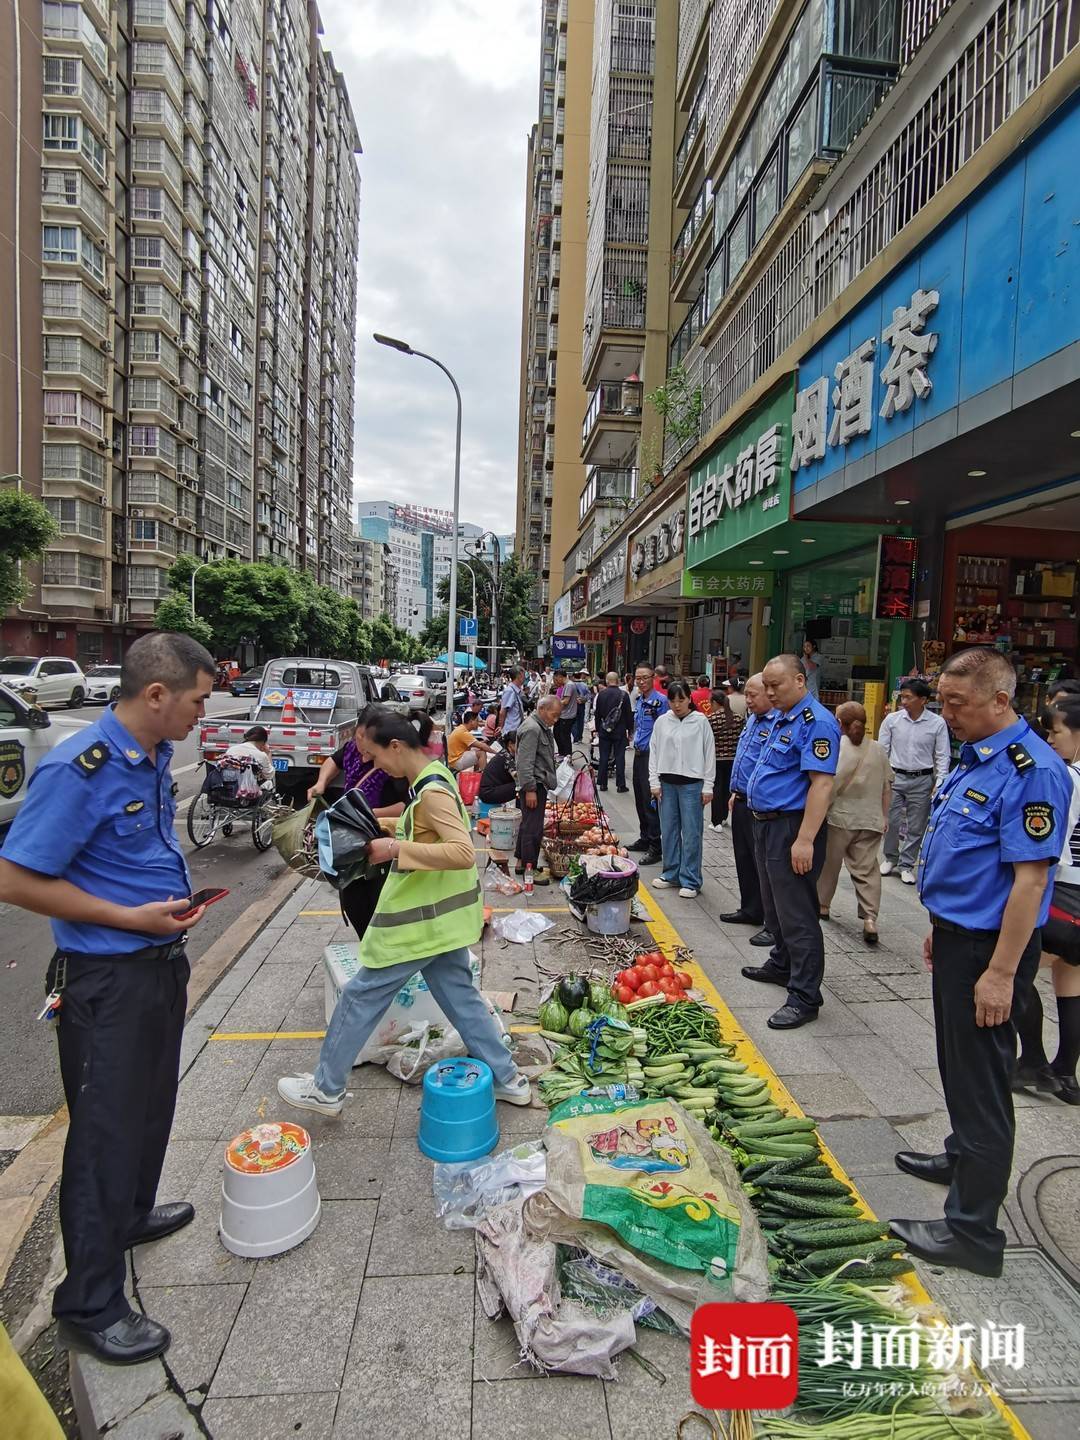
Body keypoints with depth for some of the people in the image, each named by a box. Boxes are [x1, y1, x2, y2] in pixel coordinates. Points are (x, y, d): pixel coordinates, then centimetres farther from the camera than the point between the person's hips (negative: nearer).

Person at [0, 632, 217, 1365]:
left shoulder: (155, 759, 4)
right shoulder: (78, 770, -23)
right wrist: (133, 919, -22)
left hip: (160, 961, 8)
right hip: (106, 980, -8)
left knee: (152, 1106, 24)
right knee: (107, 1131, 5)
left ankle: (132, 1213, 48)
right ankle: (90, 1304, 23)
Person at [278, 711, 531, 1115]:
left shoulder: (432, 792, -23)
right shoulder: (434, 779, 6)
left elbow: (463, 852, -32)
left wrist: (396, 849, -30)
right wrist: (386, 827, 10)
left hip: (419, 922, -9)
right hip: (443, 915, 9)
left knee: (361, 996, 7)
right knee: (460, 996, 17)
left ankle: (326, 1089, 24)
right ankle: (506, 1079, 25)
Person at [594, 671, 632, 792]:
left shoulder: (601, 694, -2)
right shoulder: (624, 695, -8)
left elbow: (597, 714, 5)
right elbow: (629, 714, -5)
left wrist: (597, 729, 14)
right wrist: (629, 730, 4)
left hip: (604, 731, 2)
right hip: (620, 732, -2)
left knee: (604, 757, 8)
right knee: (620, 757, 3)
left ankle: (602, 783, 11)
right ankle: (621, 785, 4)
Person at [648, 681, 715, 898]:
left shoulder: (701, 722, -3)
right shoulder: (661, 722, 6)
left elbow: (709, 755, -1)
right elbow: (654, 752, 10)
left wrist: (707, 787, -4)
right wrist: (654, 782, 3)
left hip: (691, 783, -3)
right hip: (667, 782, 4)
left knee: (691, 833, -1)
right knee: (668, 831, 10)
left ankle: (690, 880, 6)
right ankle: (671, 874, 23)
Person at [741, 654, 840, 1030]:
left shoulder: (816, 722, -18)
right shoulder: (780, 718, 13)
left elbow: (822, 784, -25)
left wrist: (805, 840, -28)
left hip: (792, 829, -10)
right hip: (767, 825, 10)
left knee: (797, 915, -3)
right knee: (775, 907, 22)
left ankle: (804, 997, 6)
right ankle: (781, 966, 39)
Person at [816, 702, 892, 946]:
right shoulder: (878, 750, 4)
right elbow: (887, 787, 9)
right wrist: (884, 817, 18)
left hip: (838, 817, -3)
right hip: (870, 820, 3)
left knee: (828, 863, 15)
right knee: (866, 868, 5)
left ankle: (822, 905, 30)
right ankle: (870, 918, -5)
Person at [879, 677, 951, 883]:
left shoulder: (937, 723, -6)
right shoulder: (892, 719, -3)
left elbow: (942, 756, -1)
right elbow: (881, 750, 3)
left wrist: (939, 784, -7)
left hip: (922, 781, -1)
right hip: (894, 777, 1)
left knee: (916, 827, 7)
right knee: (890, 822, 6)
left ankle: (907, 865, 21)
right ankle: (890, 858, 26)